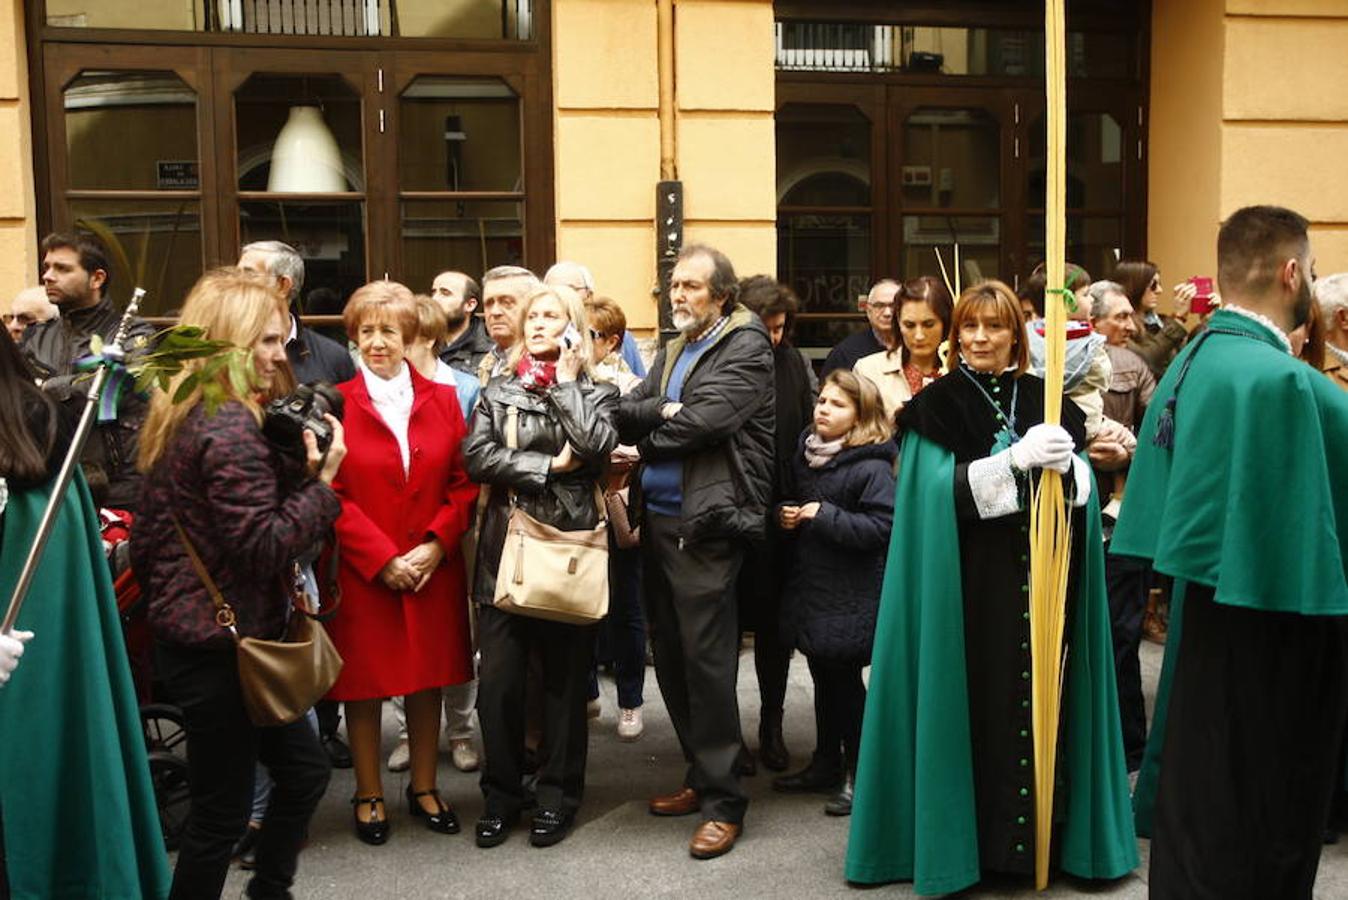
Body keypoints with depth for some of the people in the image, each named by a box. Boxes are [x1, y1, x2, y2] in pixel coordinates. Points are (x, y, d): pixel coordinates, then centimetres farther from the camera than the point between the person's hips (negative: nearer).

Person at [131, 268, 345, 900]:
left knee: (304, 770, 18)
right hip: (221, 647, -10)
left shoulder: (178, 415, 9)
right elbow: (264, 546, -24)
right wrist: (320, 481, -19)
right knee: (221, 813, 4)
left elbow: (148, 538, 14)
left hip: (188, 632, 10)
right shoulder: (232, 427, -20)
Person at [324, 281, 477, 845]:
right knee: (364, 682, 5)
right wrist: (383, 558, -13)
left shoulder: (442, 400, 6)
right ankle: (368, 796, 22)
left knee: (428, 679, 11)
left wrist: (435, 544, -9)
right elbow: (330, 496, -7)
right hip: (360, 574, -3)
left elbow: (463, 483, 4)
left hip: (433, 571, 3)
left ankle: (424, 788, 27)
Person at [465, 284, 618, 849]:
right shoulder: (498, 391, 10)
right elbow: (477, 456, -5)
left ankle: (557, 795, 21)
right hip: (505, 549, 1)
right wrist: (548, 468, -10)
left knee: (564, 677, 7)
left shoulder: (596, 392, 7)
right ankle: (502, 795, 18)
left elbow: (596, 447, -15)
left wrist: (567, 381, -5)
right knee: (498, 683, 1)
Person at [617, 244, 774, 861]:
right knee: (670, 657, 13)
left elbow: (705, 420, -17)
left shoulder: (745, 347, -5)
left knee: (705, 661, -5)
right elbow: (625, 412, 7)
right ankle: (701, 777, 27)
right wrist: (662, 411, -13)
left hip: (704, 526, -8)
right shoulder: (670, 352, 18)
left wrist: (645, 436, -4)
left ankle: (722, 801, 6)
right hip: (657, 520, 8)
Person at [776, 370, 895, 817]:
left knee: (844, 680, 1)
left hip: (851, 594, -7)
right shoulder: (804, 455, 9)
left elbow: (881, 528, -23)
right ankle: (826, 762, 29)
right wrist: (786, 515, 2)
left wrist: (825, 516, -22)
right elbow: (790, 500, 24)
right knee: (823, 678, 16)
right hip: (811, 586, 7)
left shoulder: (872, 468, -14)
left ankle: (860, 774, 15)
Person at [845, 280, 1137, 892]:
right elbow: (940, 490, -13)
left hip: (1041, 581, 3)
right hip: (970, 585, -3)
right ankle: (967, 837, 10)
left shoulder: (1047, 401, 11)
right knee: (978, 702, -4)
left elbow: (1085, 487, 5)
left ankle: (1040, 831, 16)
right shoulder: (937, 405, 0)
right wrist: (1014, 459, -24)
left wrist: (1063, 464, -18)